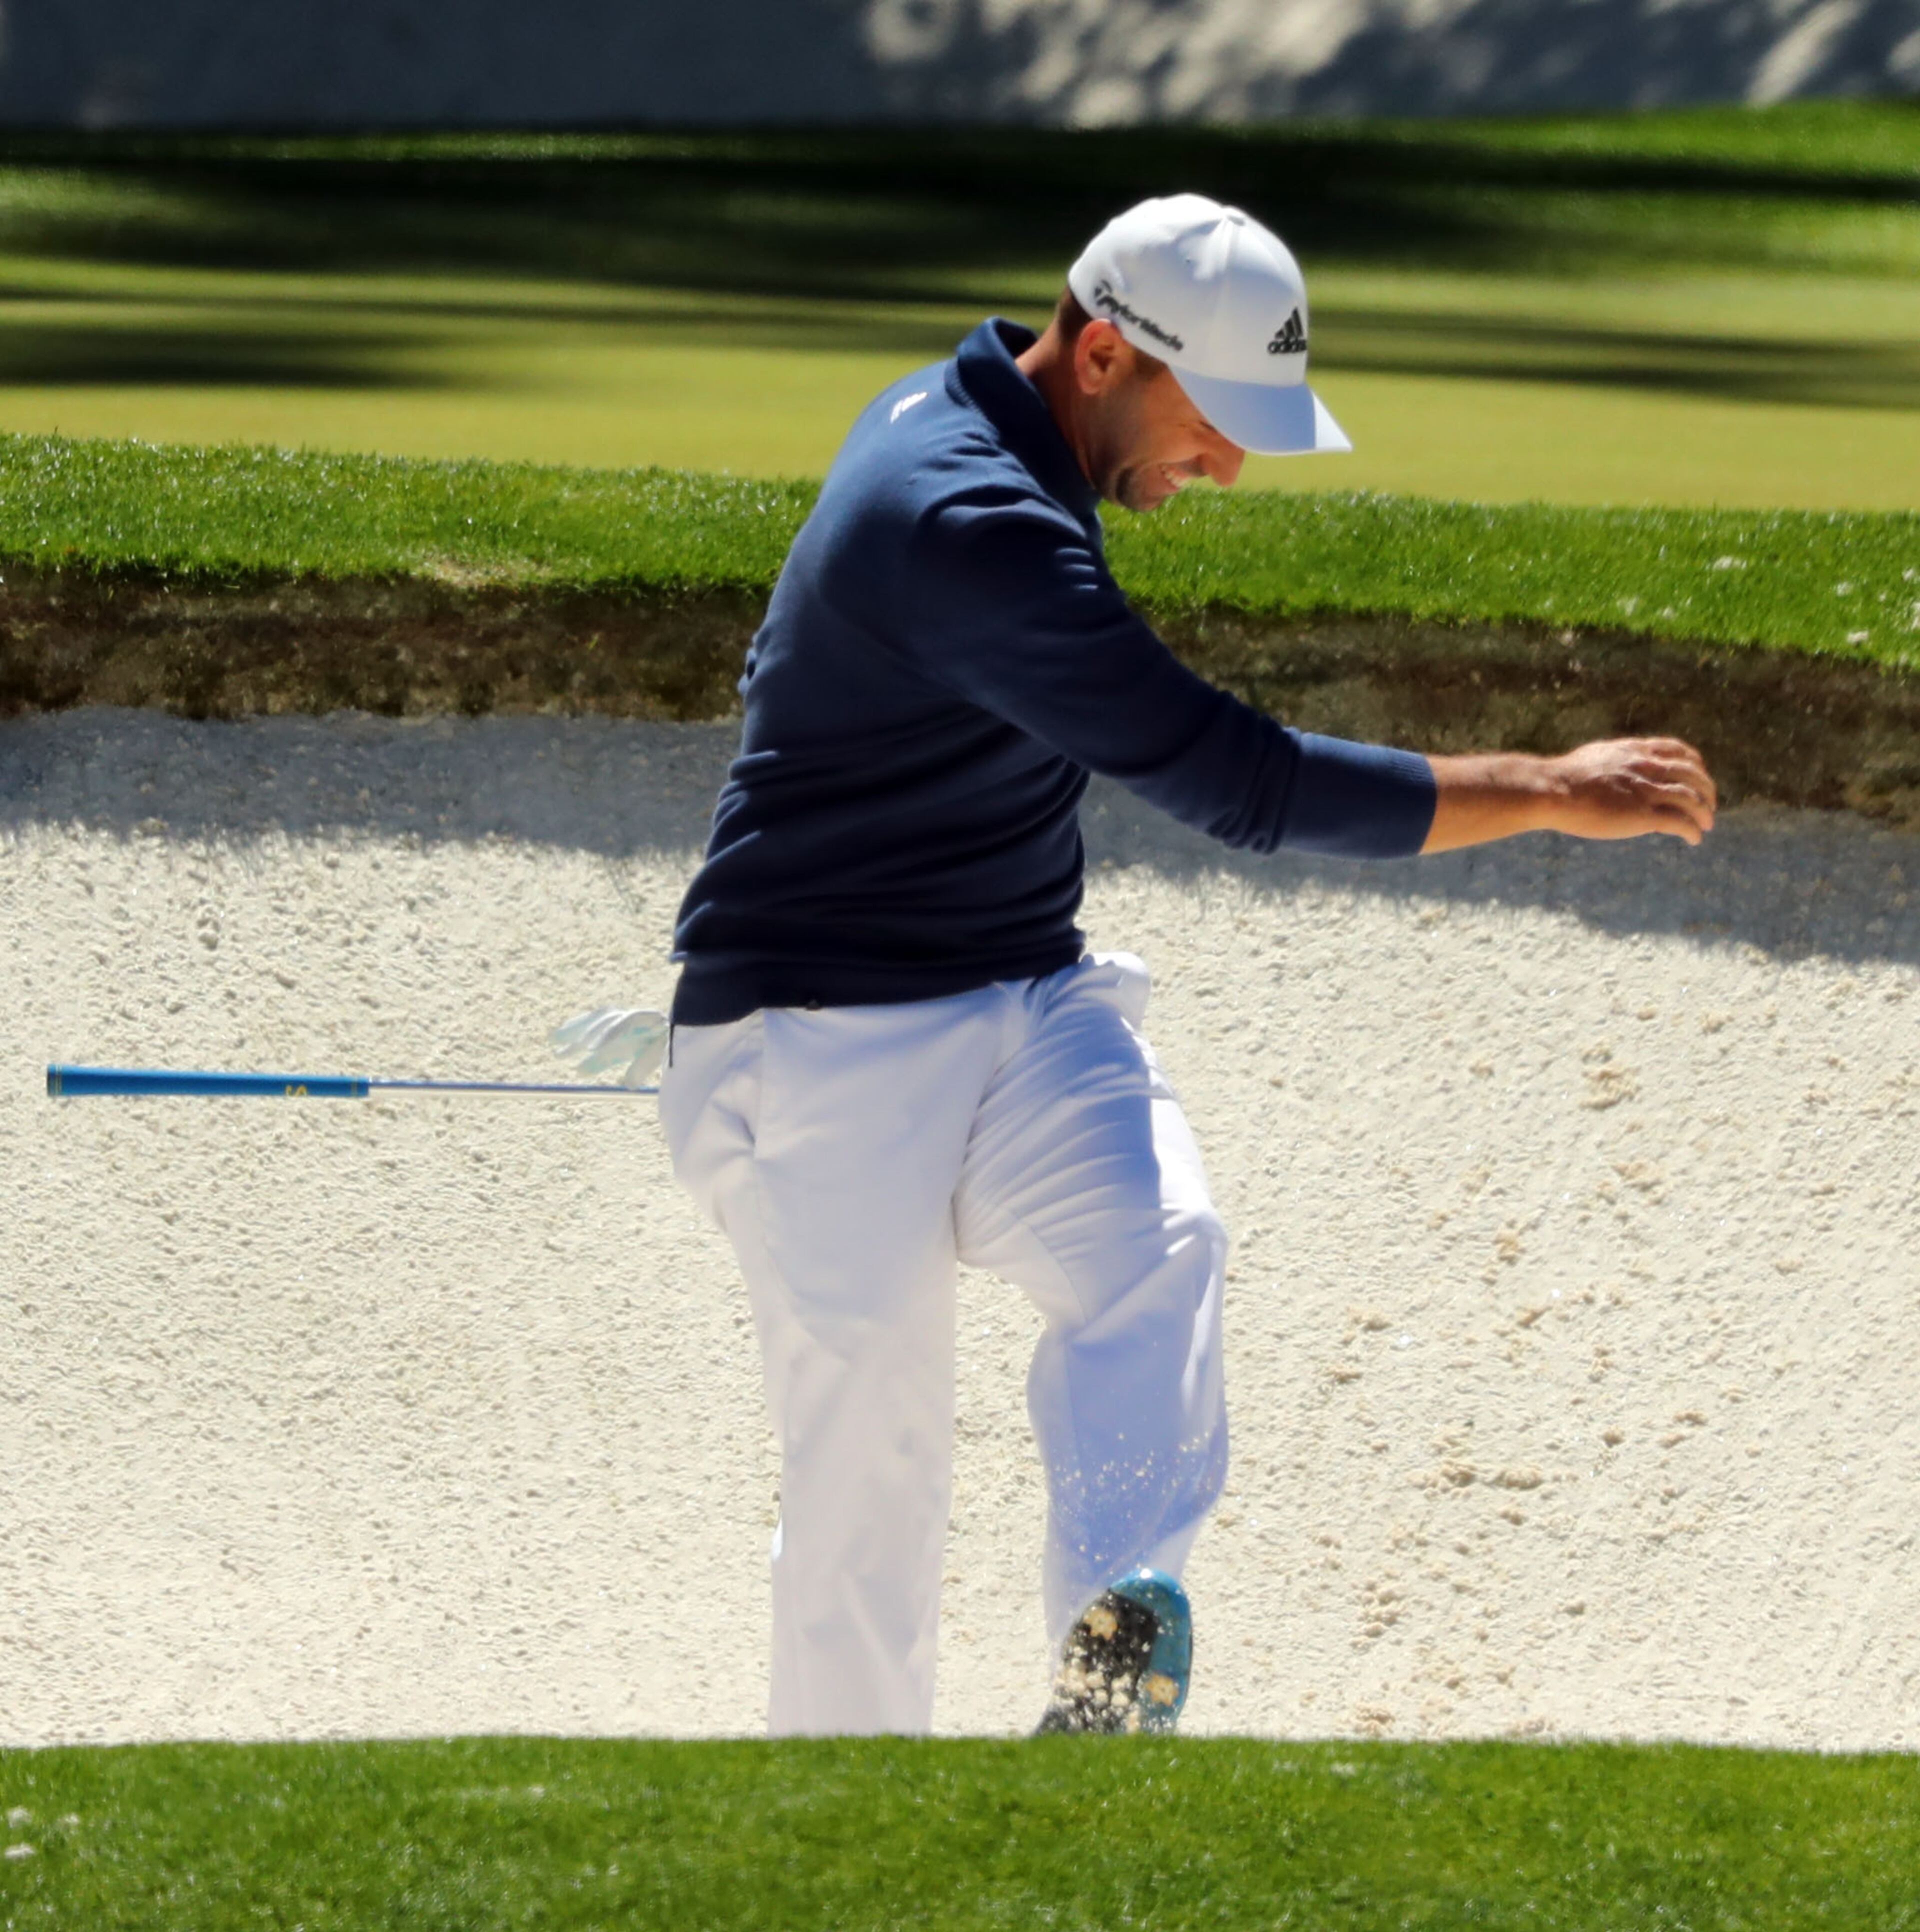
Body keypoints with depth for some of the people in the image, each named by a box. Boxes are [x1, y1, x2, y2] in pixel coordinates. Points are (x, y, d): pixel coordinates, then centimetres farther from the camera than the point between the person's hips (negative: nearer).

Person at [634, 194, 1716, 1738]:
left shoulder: (950, 419, 7)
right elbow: (1240, 783, -28)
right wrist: (1548, 795, -23)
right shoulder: (965, 523, -24)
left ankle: (1119, 1658, -40)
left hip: (1027, 1008, 8)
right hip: (829, 1048, -8)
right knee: (871, 1477, -9)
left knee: (1157, 1248, -23)